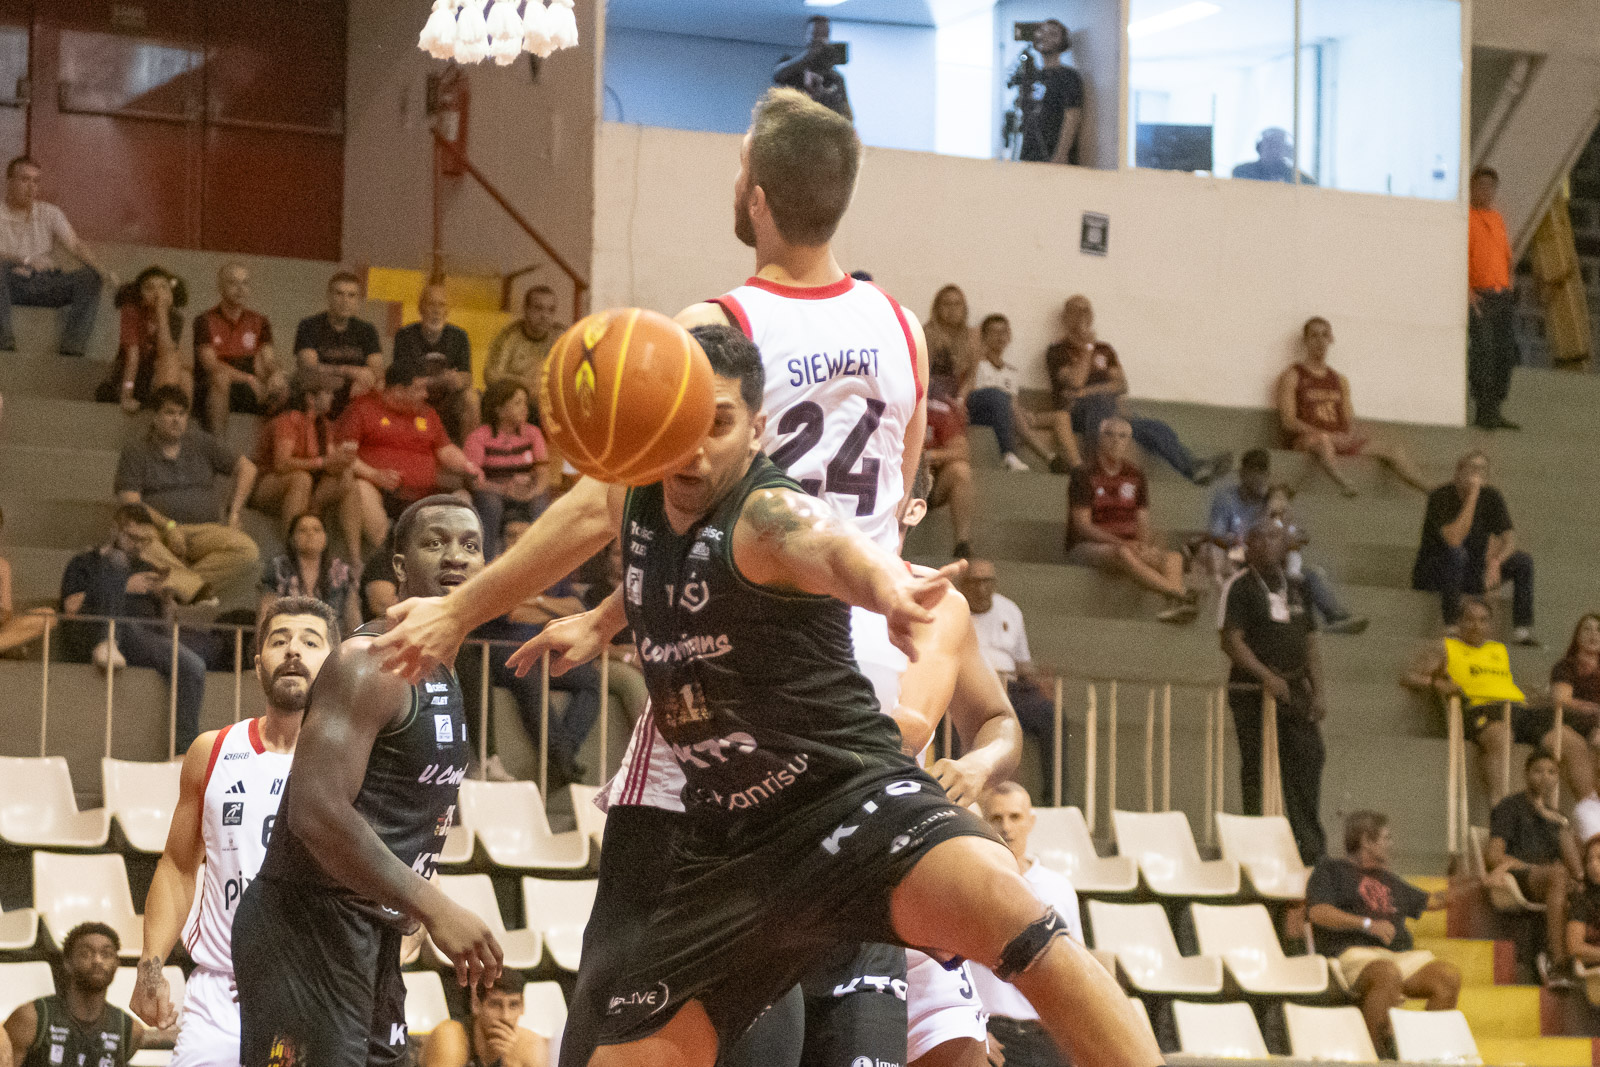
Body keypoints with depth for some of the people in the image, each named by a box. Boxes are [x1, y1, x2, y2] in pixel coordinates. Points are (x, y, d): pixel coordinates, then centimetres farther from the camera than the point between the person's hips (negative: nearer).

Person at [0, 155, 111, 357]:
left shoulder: (49, 213, 11)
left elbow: (75, 245, 0)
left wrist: (102, 270, -18)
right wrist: (24, 260, -35)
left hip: (45, 283, 3)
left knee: (90, 277, -21)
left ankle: (72, 343, -32)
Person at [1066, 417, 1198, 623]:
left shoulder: (1135, 476, 15)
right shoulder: (1084, 476, 0)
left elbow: (1143, 523, 12)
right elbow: (1082, 525, -8)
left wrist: (1144, 543, -12)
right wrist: (1119, 542, -21)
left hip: (1130, 545, 5)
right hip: (1088, 547, -5)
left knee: (1173, 557, -28)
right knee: (1123, 554, -40)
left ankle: (1174, 605, -57)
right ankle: (1181, 594, -53)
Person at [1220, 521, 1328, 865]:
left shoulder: (1295, 587, 15)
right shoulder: (1239, 588, -4)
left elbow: (1309, 643, 17)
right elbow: (1231, 641, -13)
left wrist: (1318, 691, 7)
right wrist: (1267, 676, -22)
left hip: (1295, 689, 5)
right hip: (1253, 691, -5)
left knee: (1309, 755, -4)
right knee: (1256, 767, -2)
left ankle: (1310, 848, 0)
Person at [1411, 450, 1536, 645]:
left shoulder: (1491, 496, -3)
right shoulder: (1441, 497, -20)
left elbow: (1509, 539, -11)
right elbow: (1454, 539, -35)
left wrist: (1496, 561, -32)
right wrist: (1473, 495, -37)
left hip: (1471, 575, 5)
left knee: (1523, 561, -14)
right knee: (1456, 552, -38)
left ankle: (1522, 629, -18)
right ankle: (1452, 627, -34)